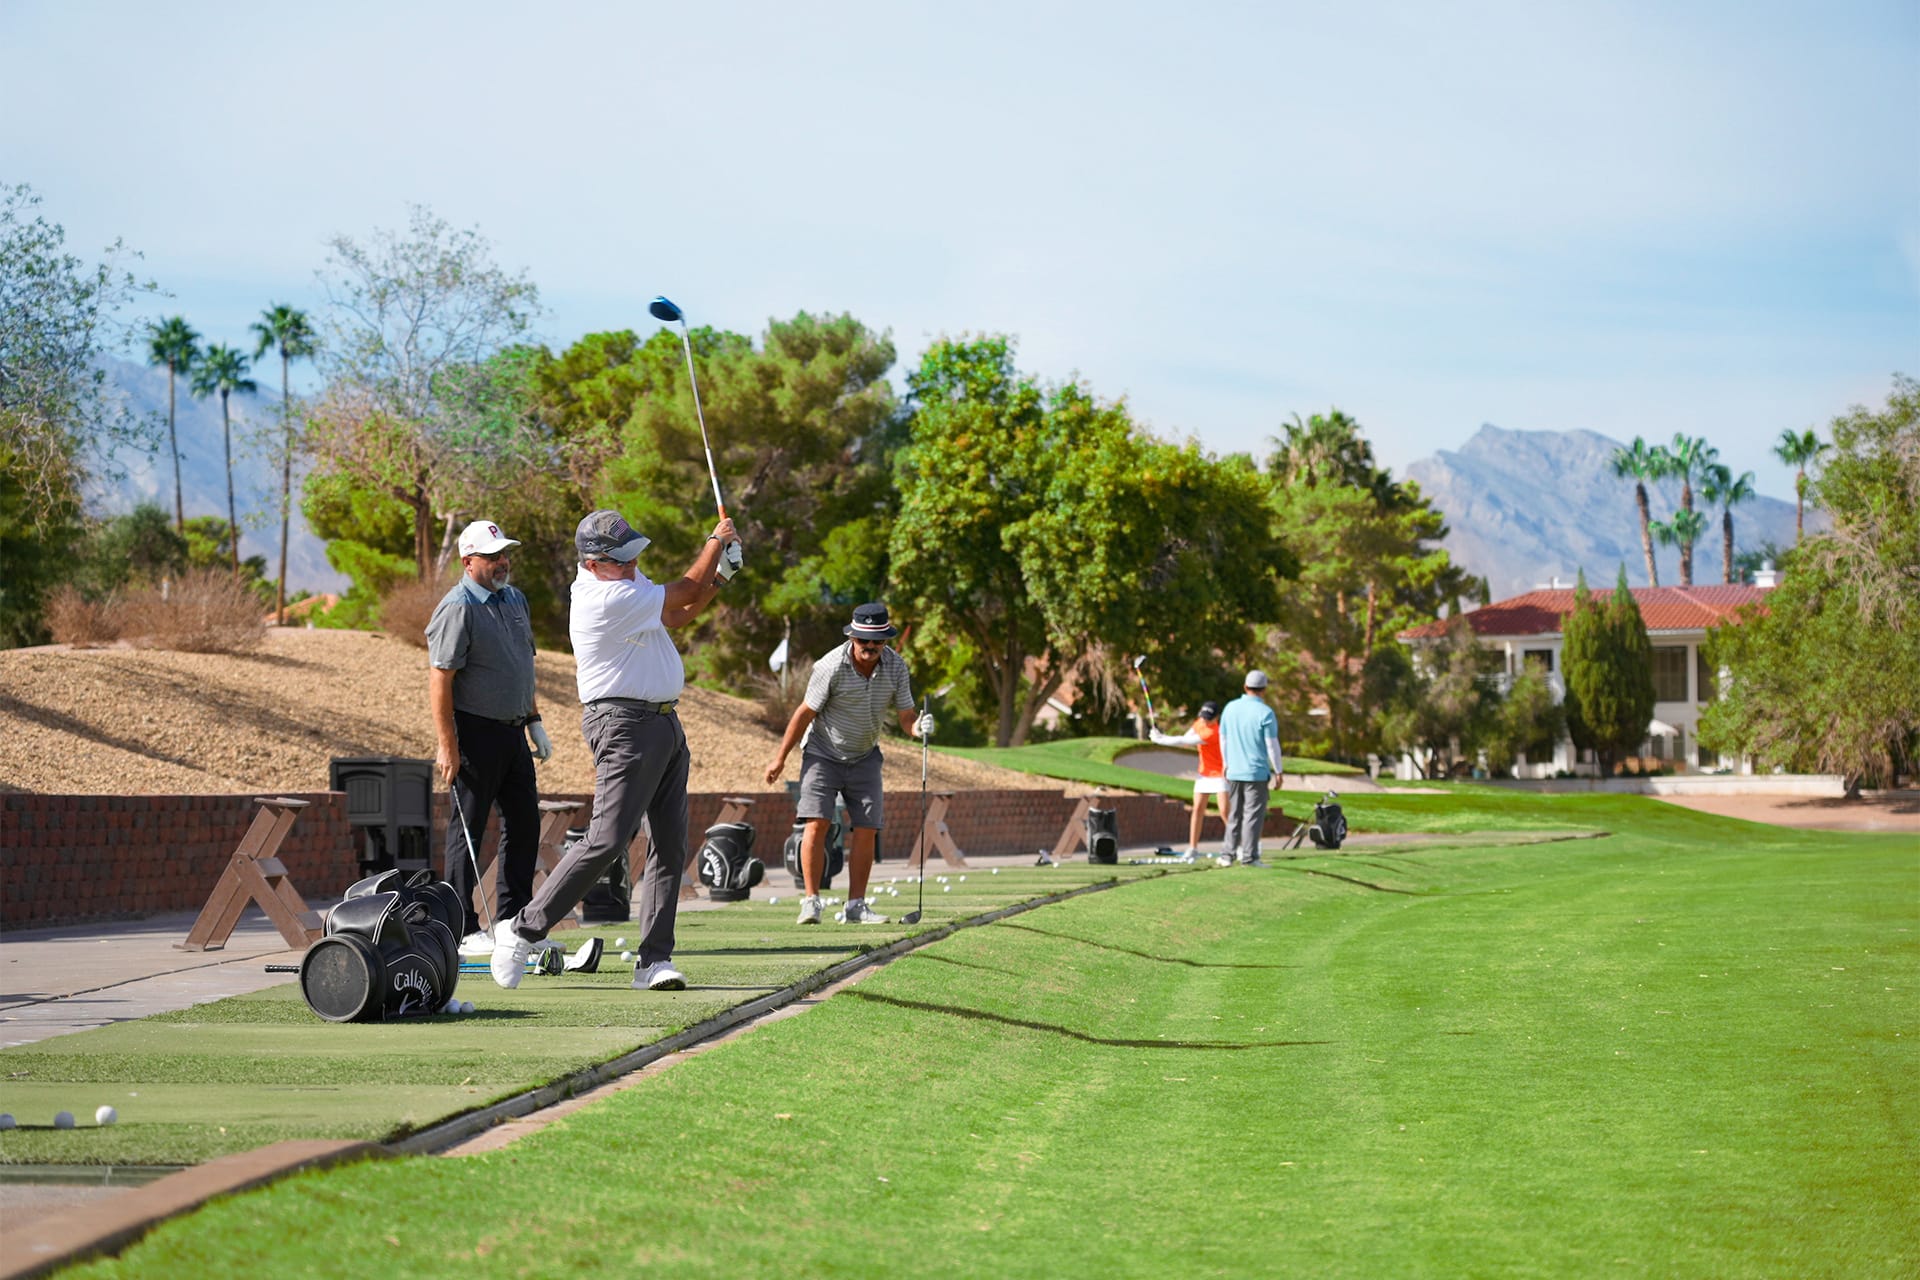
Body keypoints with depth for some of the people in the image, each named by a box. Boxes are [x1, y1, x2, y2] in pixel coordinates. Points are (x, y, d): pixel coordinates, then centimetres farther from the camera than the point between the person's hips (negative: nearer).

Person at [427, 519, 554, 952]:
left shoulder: (515, 599, 12)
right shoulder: (457, 609, -15)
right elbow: (439, 679, -19)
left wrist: (534, 721, 22)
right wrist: (446, 746, -22)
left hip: (513, 732, 8)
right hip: (475, 733, -8)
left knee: (523, 824, 10)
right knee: (467, 830, -3)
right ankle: (462, 929, 1)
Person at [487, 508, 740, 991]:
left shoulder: (623, 585, 12)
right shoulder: (607, 599, -19)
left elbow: (677, 615, 25)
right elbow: (684, 592, -9)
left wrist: (718, 578, 9)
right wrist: (716, 540, 7)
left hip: (665, 725, 10)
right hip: (626, 727, -10)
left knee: (671, 845, 2)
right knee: (606, 840, -14)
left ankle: (654, 960, 1)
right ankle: (522, 930, -4)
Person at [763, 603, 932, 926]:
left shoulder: (896, 666, -10)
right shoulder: (831, 666, -22)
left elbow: (905, 716, -5)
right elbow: (805, 713, -12)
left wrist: (919, 727, -30)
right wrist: (780, 758, -6)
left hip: (864, 756, 4)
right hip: (823, 753, -4)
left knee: (867, 830, -3)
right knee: (816, 823, -16)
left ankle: (856, 905, 4)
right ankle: (811, 901, -12)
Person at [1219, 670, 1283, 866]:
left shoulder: (1230, 708, 4)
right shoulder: (1265, 713, -12)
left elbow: (1223, 739, 13)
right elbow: (1272, 745, -11)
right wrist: (1278, 771, -2)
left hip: (1234, 771, 5)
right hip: (1257, 772, -5)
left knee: (1234, 814, 14)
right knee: (1253, 815, -2)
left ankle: (1229, 853, 13)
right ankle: (1248, 856, -4)